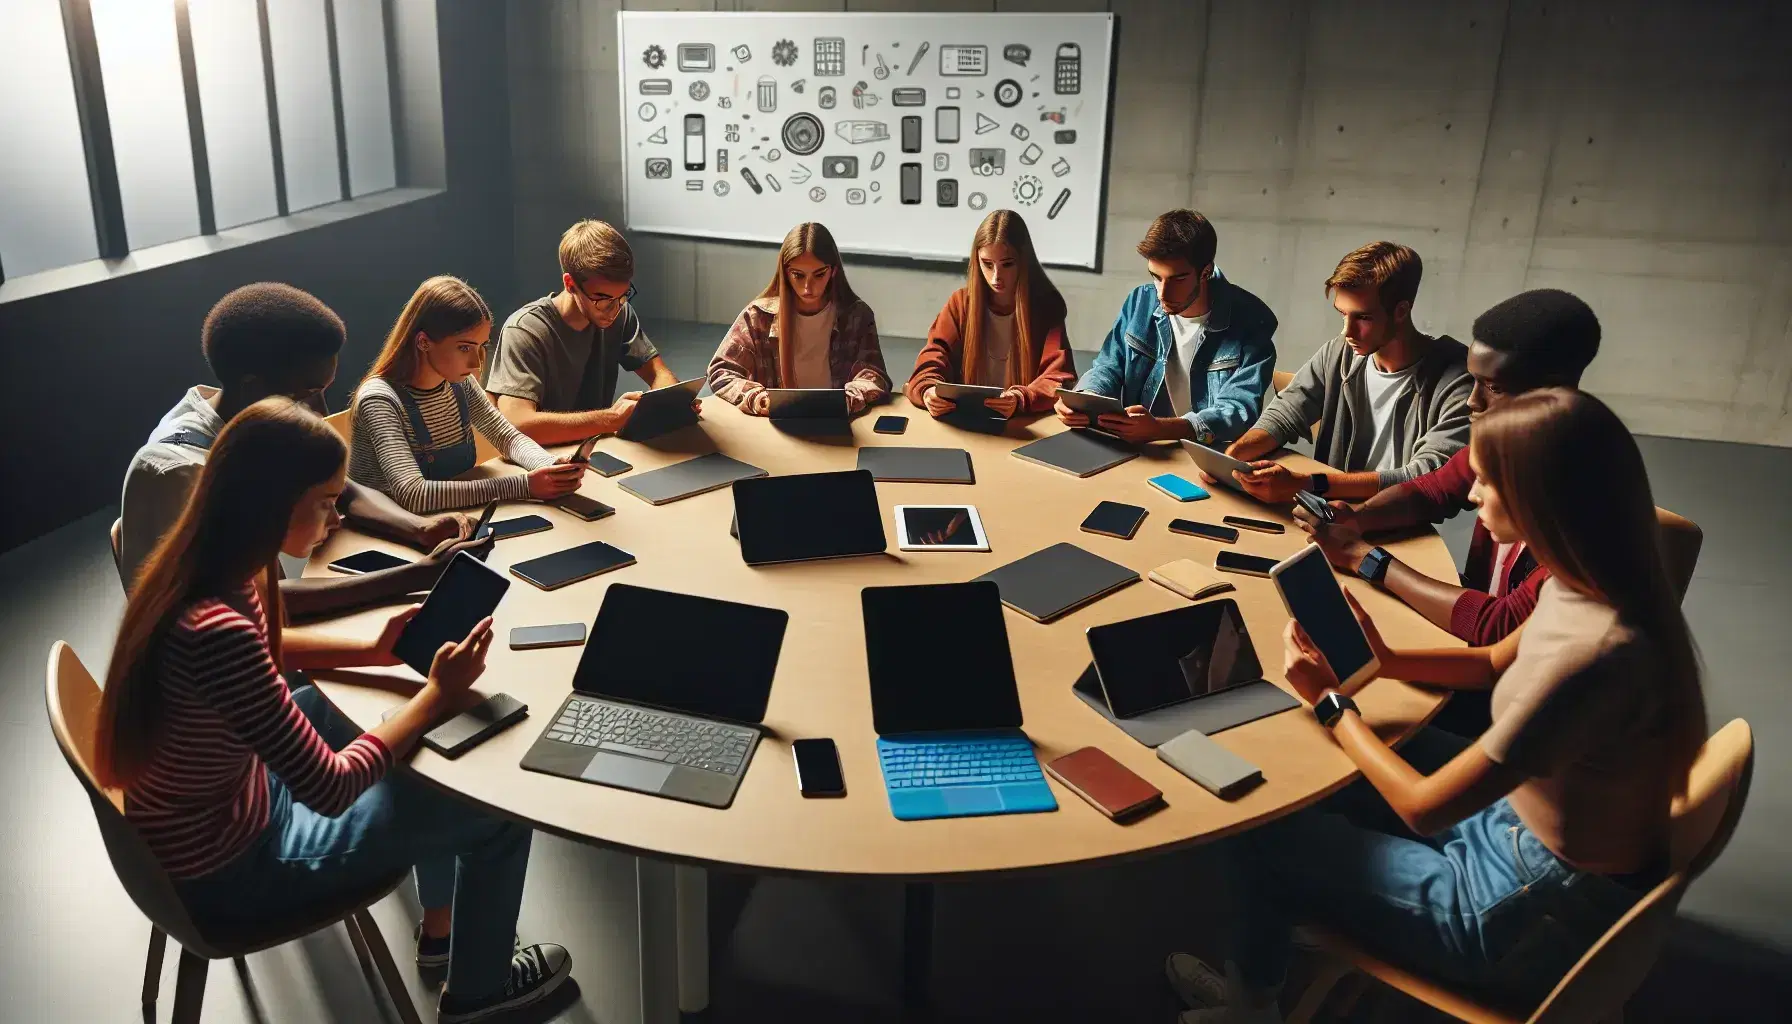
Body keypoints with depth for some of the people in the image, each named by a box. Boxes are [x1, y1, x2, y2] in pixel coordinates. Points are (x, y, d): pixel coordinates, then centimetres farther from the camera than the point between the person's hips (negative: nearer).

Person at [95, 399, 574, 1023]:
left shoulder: (203, 565, -10)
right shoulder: (216, 632, -38)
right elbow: (331, 790, -29)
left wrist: (374, 652, 0)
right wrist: (438, 694, -18)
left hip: (232, 795, 9)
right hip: (224, 872, -9)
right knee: (499, 809, -2)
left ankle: (442, 925, 39)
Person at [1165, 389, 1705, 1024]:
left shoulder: (1591, 652, -37)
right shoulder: (1595, 584, -9)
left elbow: (1425, 808, -27)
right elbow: (1497, 663, 14)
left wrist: (1332, 703, -13)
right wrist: (1386, 661, -2)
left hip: (1538, 913, -8)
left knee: (1264, 839, 6)